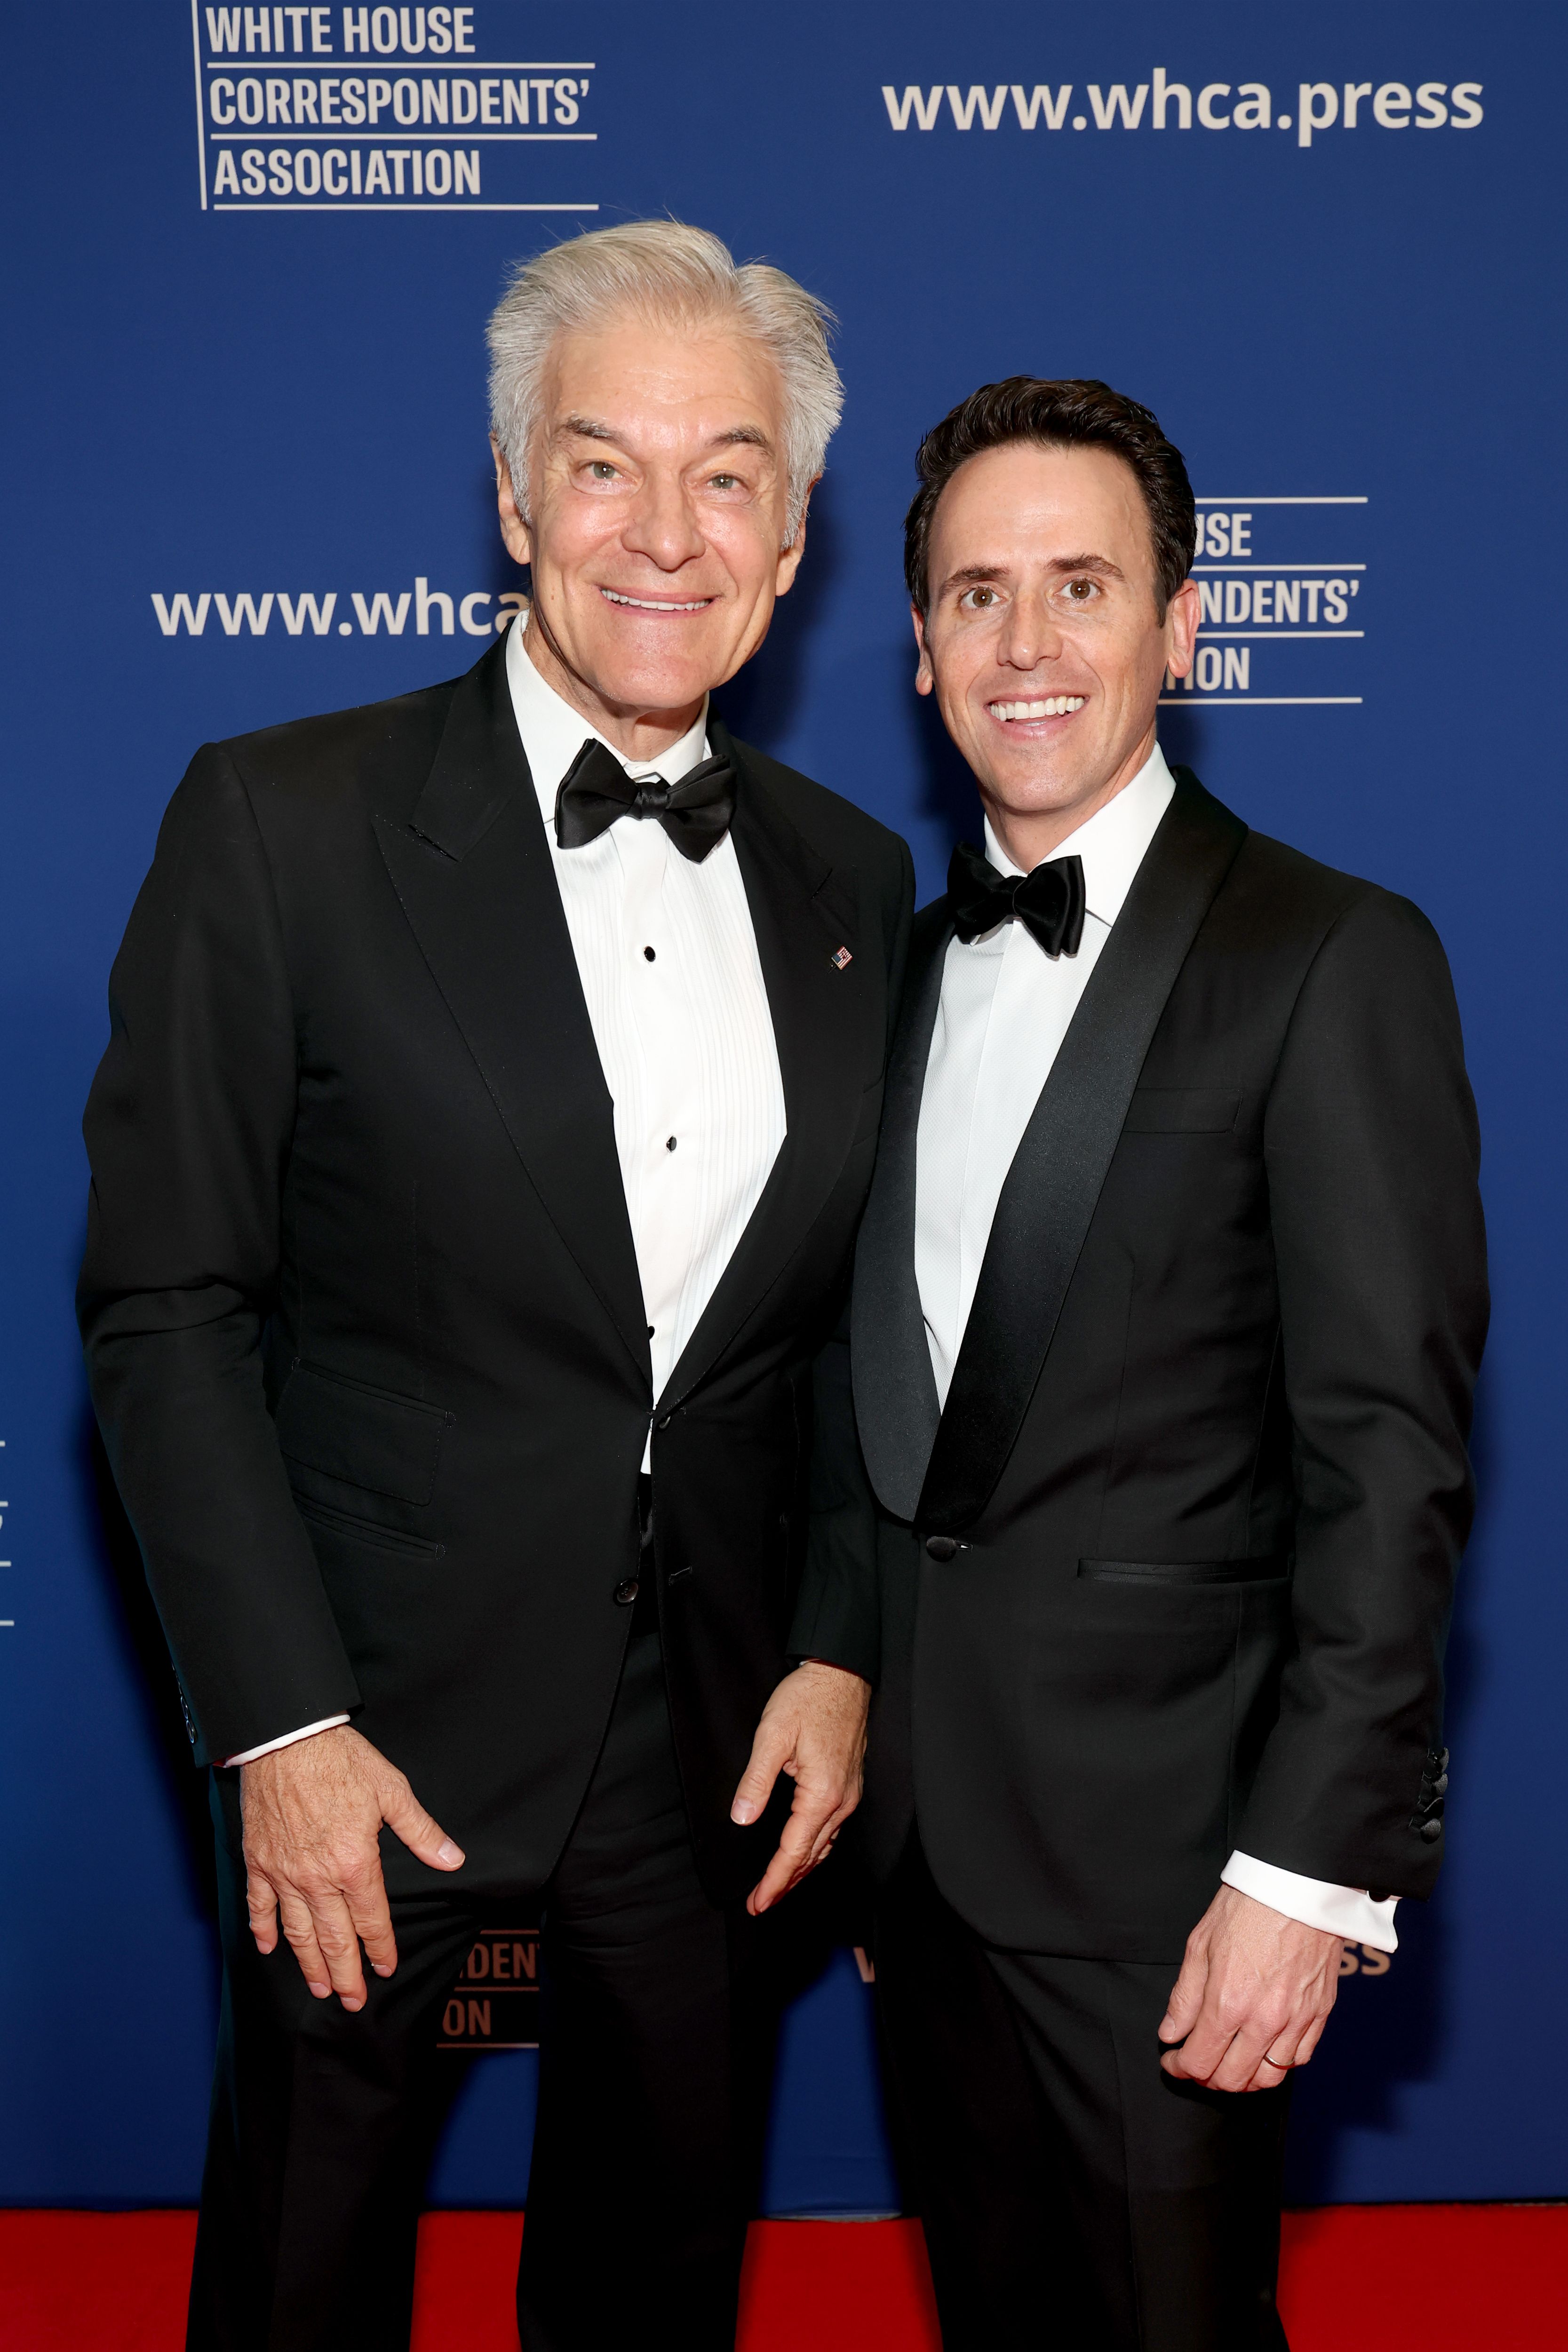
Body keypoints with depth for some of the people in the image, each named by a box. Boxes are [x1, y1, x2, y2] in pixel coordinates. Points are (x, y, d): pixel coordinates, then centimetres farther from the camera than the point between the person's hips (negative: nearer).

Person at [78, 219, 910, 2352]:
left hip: (718, 1729, 4)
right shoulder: (281, 822, -10)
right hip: (380, 1711, -3)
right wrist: (280, 1726, -13)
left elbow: (851, 1319, 7)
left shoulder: (853, 881, 3)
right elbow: (165, 1310, -10)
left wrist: (844, 1657, 0)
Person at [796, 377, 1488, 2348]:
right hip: (923, 1814, 6)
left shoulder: (1333, 961, -11)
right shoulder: (908, 964, 9)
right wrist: (824, 1720, 9)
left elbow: (1390, 1457, -15)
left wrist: (1310, 1868, -17)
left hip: (1154, 1826, -6)